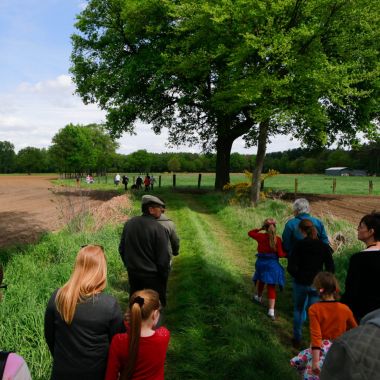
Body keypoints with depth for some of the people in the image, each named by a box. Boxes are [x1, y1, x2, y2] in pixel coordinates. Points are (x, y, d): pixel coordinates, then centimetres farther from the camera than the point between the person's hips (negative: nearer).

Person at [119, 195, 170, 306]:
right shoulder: (158, 228, -22)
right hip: (152, 276, -6)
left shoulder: (129, 223, -3)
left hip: (133, 273, 6)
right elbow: (163, 258, -18)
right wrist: (164, 277, -3)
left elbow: (121, 249, 8)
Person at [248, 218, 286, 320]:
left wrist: (260, 229, 8)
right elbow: (280, 254, -11)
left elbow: (250, 233, 10)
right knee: (271, 287, 2)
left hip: (261, 262, 2)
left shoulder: (261, 236, -7)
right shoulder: (277, 239, -11)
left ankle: (259, 297, 54)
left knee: (261, 280, 29)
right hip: (273, 264, -2)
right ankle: (271, 311, -4)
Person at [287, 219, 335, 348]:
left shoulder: (299, 245, -12)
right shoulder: (324, 246, -5)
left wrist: (298, 277, 2)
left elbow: (291, 267, -16)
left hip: (300, 283, 0)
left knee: (299, 310, 18)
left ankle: (297, 339, 30)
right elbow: (331, 269, -6)